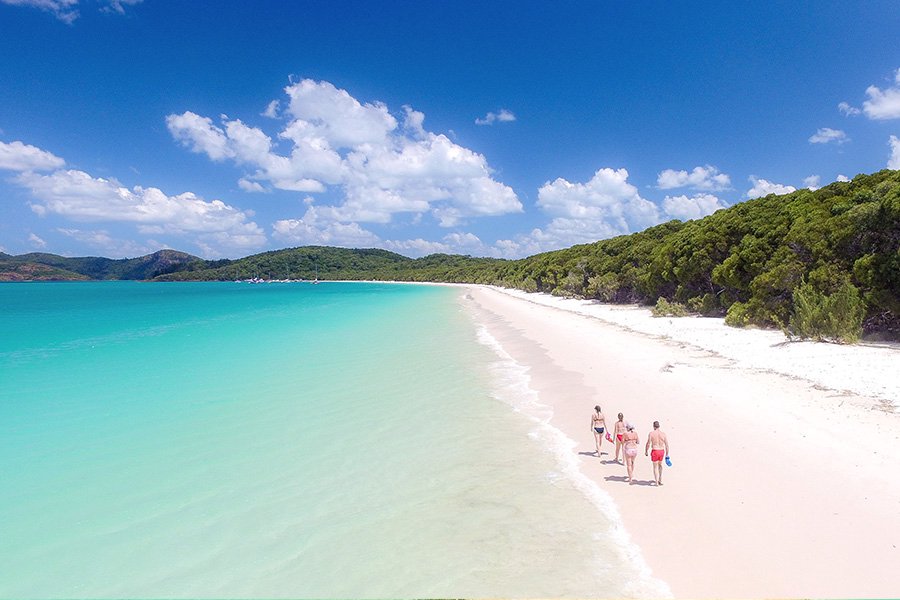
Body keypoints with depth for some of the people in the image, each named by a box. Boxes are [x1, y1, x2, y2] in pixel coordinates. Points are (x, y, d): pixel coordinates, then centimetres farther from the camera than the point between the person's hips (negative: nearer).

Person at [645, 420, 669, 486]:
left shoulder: (651, 433, -11)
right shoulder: (663, 433, -4)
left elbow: (648, 444, -9)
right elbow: (667, 444, -2)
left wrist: (646, 451, 6)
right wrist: (667, 453, 8)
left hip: (655, 451, -3)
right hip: (662, 451, 3)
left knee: (655, 467, 10)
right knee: (660, 464, 27)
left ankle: (657, 482, 11)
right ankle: (660, 480, 27)